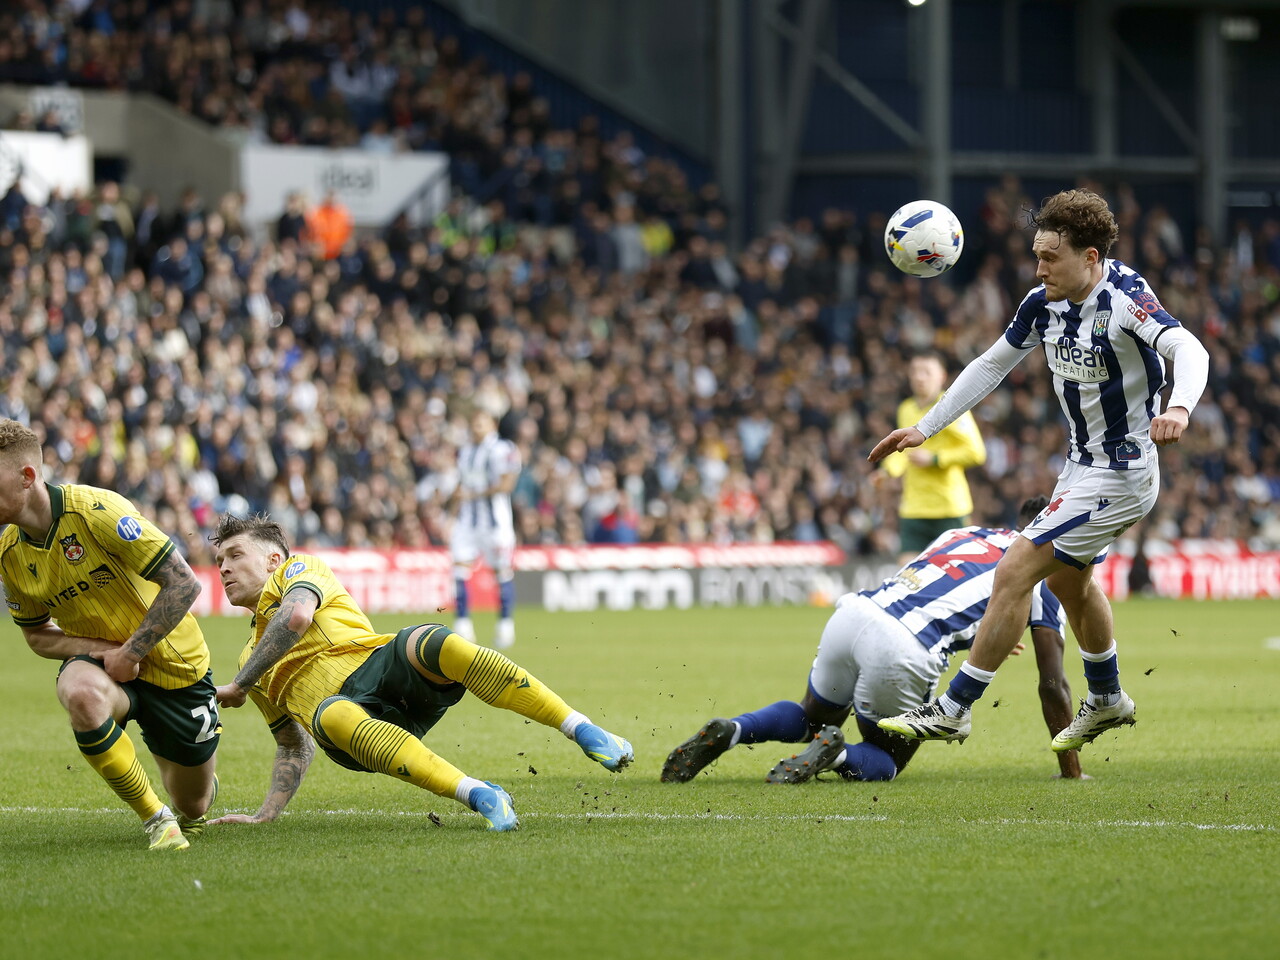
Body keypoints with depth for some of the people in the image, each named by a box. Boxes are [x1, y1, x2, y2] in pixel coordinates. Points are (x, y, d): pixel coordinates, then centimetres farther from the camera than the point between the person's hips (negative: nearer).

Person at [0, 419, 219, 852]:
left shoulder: (97, 512, -26)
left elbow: (184, 584, -24)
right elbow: (37, 635, 7)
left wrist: (130, 652, -24)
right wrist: (99, 648, -14)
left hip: (172, 663, -3)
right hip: (100, 658, 3)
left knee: (192, 806, 7)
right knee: (80, 694, -37)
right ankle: (156, 819, -20)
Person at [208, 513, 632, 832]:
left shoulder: (298, 568, 22)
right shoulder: (252, 660, 39)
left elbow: (297, 616, -3)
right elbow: (294, 748, 37)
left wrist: (238, 686, 7)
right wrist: (265, 814, 23)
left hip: (376, 662, -3)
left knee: (434, 642, -37)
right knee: (333, 717, -37)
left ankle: (587, 733, -36)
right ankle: (480, 796, -50)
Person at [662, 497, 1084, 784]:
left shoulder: (964, 532, 26)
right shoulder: (1043, 580, 12)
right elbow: (1053, 686, 14)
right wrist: (1070, 769, 23)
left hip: (852, 614, 5)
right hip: (903, 654, -5)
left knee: (813, 717, 30)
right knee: (887, 760, 21)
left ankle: (728, 732, 2)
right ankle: (837, 754, -14)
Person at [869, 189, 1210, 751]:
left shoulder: (1125, 299, -25)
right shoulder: (1045, 304, -3)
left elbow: (1189, 350, -39)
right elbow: (992, 365, 9)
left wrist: (1179, 408, -60)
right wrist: (925, 428, 7)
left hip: (1118, 476, -9)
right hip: (1080, 466, 9)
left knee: (1014, 573, -12)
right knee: (1067, 579, 26)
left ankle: (953, 710, -4)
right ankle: (1107, 700, 48)